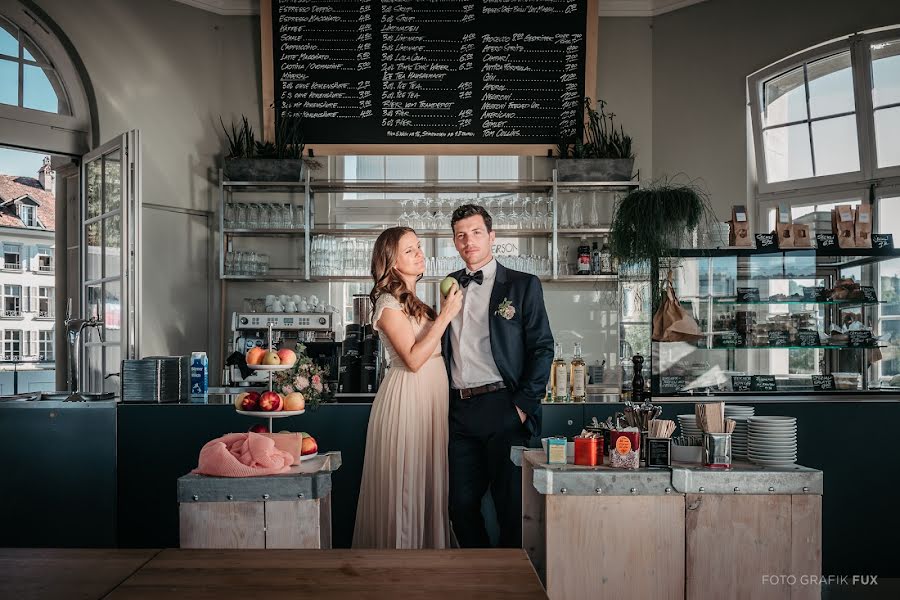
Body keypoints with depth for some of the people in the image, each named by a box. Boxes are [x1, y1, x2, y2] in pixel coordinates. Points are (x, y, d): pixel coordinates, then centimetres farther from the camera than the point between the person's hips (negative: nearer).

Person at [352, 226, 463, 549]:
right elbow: (413, 359, -19)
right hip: (407, 398, -8)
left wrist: (449, 309, 7)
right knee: (405, 485, 2)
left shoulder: (414, 301, 14)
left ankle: (427, 544, 27)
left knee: (427, 481, 15)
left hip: (431, 395, 8)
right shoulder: (388, 303, -11)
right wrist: (445, 315, -18)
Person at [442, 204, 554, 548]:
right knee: (461, 505, 11)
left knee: (510, 505, 3)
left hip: (503, 409, -4)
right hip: (460, 412, 5)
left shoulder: (522, 285, 2)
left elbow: (542, 349, -3)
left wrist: (523, 404, -10)